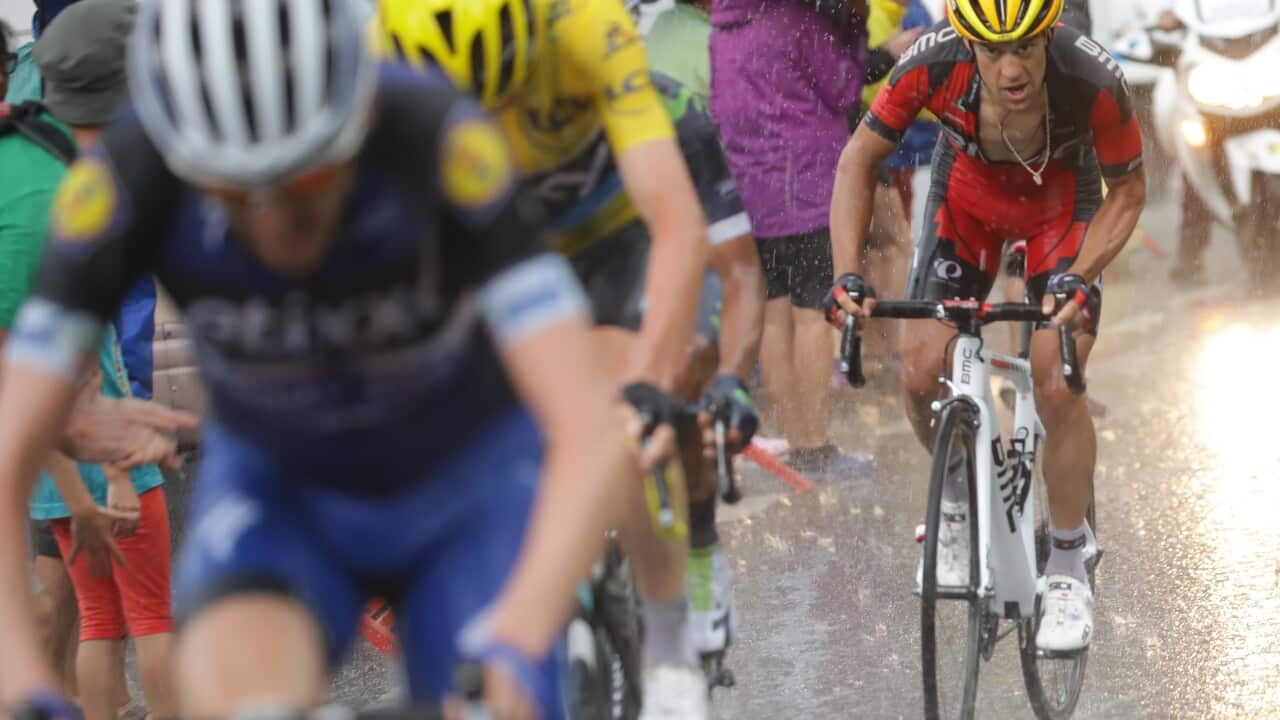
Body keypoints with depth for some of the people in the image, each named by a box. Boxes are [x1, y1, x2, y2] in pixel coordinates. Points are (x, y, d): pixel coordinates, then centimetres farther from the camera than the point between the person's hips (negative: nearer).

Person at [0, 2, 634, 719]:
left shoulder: (441, 145, -34)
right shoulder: (125, 183, -29)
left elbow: (595, 436, -40)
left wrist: (514, 648, -55)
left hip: (470, 476, 0)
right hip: (274, 480, 0)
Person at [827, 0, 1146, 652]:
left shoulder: (1093, 82, -37)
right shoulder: (935, 62, -34)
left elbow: (1127, 190, -18)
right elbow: (860, 159, -18)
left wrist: (1075, 278, -32)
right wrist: (848, 274, -29)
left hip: (1062, 196, -2)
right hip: (968, 187, 2)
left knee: (1056, 386, -16)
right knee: (923, 372, -10)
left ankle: (1069, 568, 3)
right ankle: (959, 498, 22)